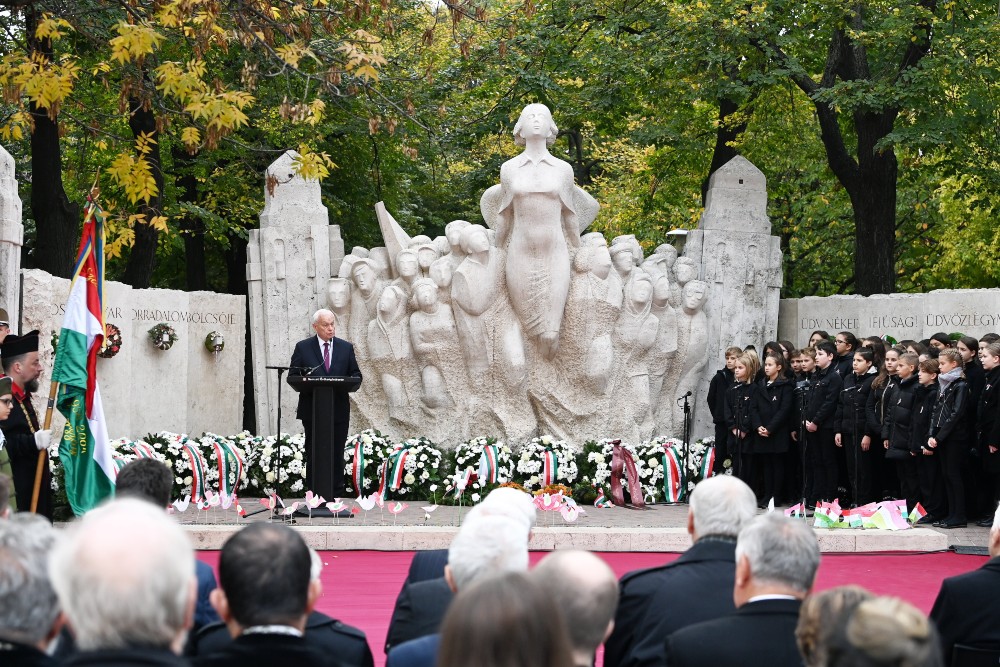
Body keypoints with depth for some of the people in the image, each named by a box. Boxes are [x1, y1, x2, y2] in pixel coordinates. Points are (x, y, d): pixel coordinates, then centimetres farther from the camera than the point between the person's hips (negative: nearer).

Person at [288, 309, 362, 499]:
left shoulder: (346, 348, 10)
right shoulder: (303, 347, 4)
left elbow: (356, 375, 11)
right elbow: (292, 376, 2)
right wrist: (305, 384, -18)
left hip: (339, 410, 2)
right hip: (312, 410, -1)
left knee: (337, 454, 2)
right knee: (314, 455, 2)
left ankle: (335, 495, 6)